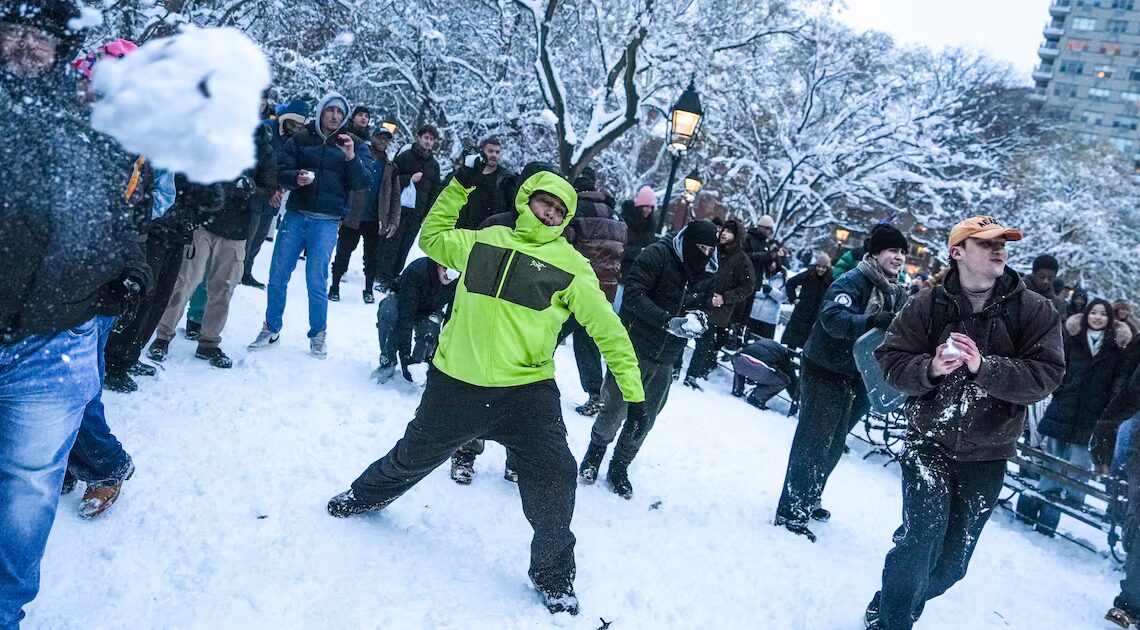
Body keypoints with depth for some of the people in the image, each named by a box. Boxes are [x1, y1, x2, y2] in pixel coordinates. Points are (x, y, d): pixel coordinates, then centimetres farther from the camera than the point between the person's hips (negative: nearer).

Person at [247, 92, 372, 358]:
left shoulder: (354, 145, 4)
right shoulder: (300, 139, 6)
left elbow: (363, 183, -4)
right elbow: (281, 171, 4)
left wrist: (351, 158, -20)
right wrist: (296, 177, -17)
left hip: (327, 221, -2)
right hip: (296, 215, 2)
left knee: (316, 281, -2)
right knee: (278, 276, 6)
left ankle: (318, 336, 15)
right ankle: (271, 329, 23)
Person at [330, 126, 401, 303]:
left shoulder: (390, 167, 9)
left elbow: (395, 197, 8)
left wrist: (393, 221, -1)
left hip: (376, 222, 3)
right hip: (352, 218, -2)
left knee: (372, 258, 11)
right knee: (343, 254, 6)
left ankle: (369, 290, 24)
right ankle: (334, 287, 18)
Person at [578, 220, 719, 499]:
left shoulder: (707, 274, 5)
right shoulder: (657, 255, -12)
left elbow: (705, 308, 14)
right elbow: (634, 293, -18)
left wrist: (698, 319, -11)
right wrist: (669, 322, -25)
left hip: (666, 360, 5)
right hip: (634, 347, -5)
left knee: (644, 419, 10)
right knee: (615, 410, 1)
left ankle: (619, 468, 29)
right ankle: (596, 450, 30)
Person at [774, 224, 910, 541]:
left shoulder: (899, 293, 8)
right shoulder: (852, 281, -17)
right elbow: (832, 316, -33)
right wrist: (870, 321, -48)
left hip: (857, 378, 8)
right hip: (826, 371, -8)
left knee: (833, 445, 18)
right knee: (813, 442, -4)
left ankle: (808, 499, 34)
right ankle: (790, 511, 5)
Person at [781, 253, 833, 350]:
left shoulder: (830, 281, -8)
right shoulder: (808, 275, -7)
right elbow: (790, 282, 2)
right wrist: (794, 298, -2)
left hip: (817, 317, 0)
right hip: (800, 313, 0)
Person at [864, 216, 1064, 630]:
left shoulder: (1035, 310, -5)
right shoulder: (929, 304, -6)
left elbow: (1046, 374, -14)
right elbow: (891, 361, -6)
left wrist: (985, 368, -28)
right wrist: (930, 368, -26)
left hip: (987, 456, 2)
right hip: (930, 443, -2)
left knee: (952, 561, 12)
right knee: (921, 539, -14)